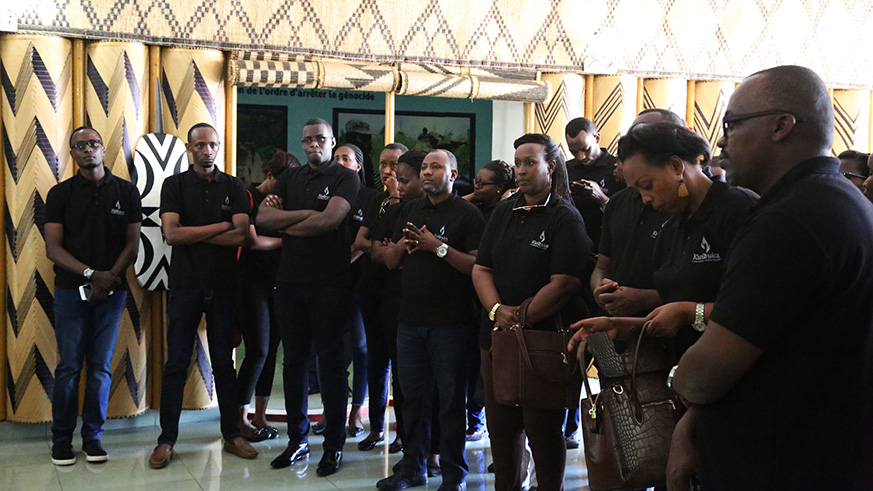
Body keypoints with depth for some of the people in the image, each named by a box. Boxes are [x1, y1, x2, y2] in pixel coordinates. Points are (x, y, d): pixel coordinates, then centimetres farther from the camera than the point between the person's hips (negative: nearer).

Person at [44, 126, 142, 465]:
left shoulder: (126, 192, 8)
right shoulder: (60, 193, 5)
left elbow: (132, 244, 5)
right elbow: (53, 248, -2)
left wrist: (108, 279, -9)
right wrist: (91, 273, -14)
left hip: (111, 291, 1)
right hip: (70, 289, -1)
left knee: (101, 366, 3)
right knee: (69, 366, 0)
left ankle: (92, 437, 13)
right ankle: (62, 440, 12)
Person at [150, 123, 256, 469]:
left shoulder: (234, 187, 6)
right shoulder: (174, 185, 3)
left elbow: (240, 236, -7)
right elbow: (171, 233, -11)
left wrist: (191, 234, -9)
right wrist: (223, 225, -9)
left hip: (224, 285, 1)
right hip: (185, 284, -1)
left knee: (224, 362, 9)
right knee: (176, 363, 1)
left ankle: (232, 434, 17)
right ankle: (166, 440, 10)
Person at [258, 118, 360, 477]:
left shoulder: (345, 178, -1)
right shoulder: (290, 178, 15)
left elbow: (330, 219, -18)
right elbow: (262, 216, 2)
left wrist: (286, 224, -4)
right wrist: (305, 214, -10)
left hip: (331, 283, -5)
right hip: (290, 281, 5)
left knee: (331, 362, 2)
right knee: (294, 360, 11)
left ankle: (334, 446, 12)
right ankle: (297, 440, 22)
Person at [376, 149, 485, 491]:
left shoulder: (467, 213, -4)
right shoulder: (410, 210, 15)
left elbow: (477, 265, -13)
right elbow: (390, 262, 16)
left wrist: (438, 247, -19)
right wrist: (402, 245, -5)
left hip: (449, 321, -5)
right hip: (410, 318, 6)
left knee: (450, 399, 2)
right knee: (412, 396, 12)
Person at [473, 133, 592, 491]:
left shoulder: (565, 218, -7)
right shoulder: (504, 213, 12)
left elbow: (564, 283, -16)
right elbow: (481, 269, 7)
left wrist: (521, 318, -16)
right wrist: (497, 309, -10)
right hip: (497, 335, 6)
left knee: (543, 431, 4)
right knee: (501, 428, 13)